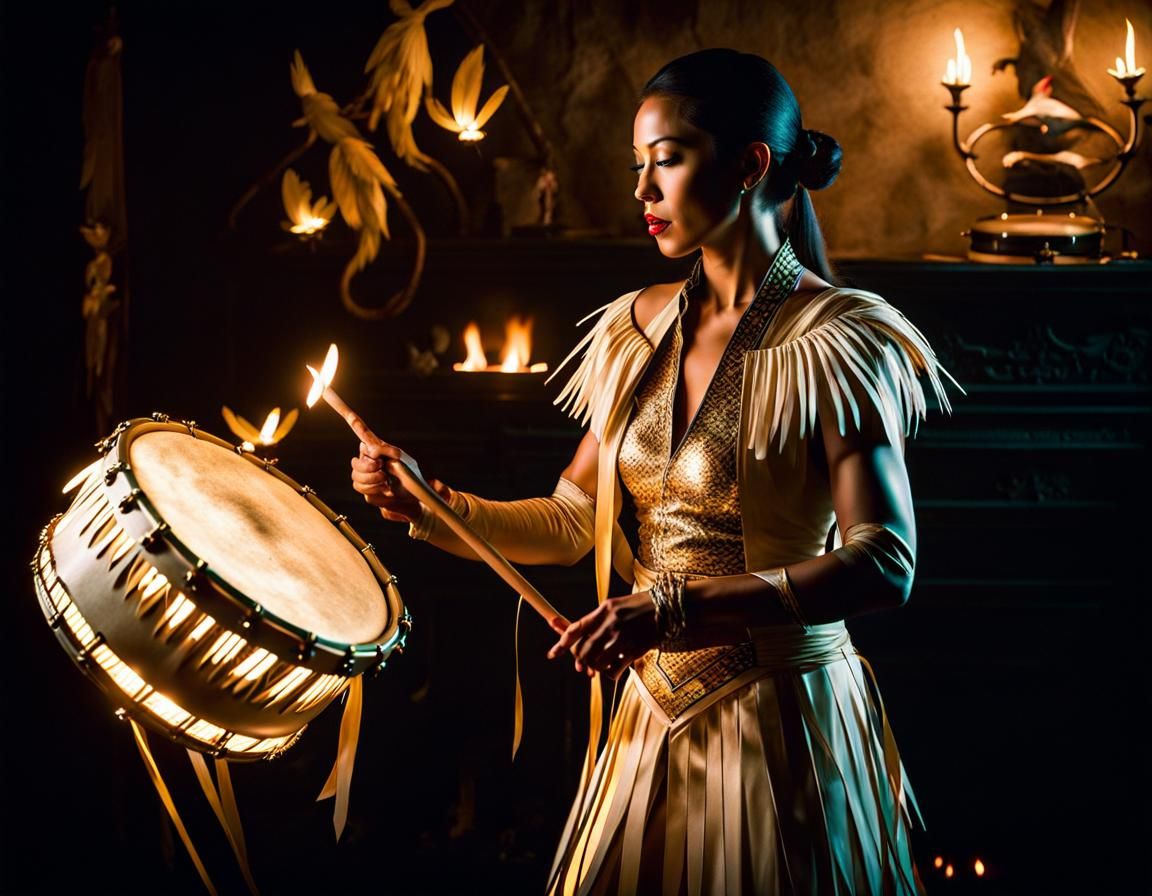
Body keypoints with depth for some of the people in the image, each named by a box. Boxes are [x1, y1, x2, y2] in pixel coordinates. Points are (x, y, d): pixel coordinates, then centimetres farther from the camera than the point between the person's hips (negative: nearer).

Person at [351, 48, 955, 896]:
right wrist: (433, 508, -3)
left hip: (782, 721, -6)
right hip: (655, 713, 6)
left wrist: (679, 605, -29)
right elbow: (571, 522, 12)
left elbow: (884, 565, -22)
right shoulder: (640, 330, 6)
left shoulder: (833, 342, -14)